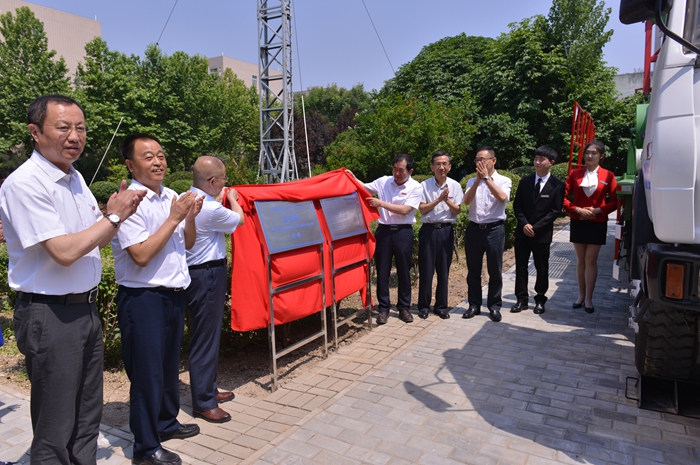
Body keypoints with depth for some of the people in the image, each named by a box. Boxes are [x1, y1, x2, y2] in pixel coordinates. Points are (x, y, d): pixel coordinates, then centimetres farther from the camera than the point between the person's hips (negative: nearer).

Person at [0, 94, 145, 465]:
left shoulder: (74, 177, 10)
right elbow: (64, 252, -23)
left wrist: (117, 214, -1)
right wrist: (114, 217, -13)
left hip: (86, 308, 8)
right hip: (50, 316, -8)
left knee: (87, 419, 19)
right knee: (55, 433, 5)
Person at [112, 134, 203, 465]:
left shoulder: (172, 197, 7)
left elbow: (187, 244, 14)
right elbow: (141, 255, -23)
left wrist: (190, 217, -4)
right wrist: (174, 218, -19)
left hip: (174, 294, 8)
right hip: (143, 298, -7)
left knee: (169, 365, 21)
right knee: (147, 372, 4)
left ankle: (167, 423, 41)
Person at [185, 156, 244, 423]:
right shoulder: (211, 209, -22)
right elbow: (239, 219, -4)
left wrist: (222, 198, 18)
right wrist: (232, 198, 13)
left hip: (194, 271, 10)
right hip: (208, 274, -10)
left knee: (209, 334, 20)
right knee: (205, 338, 0)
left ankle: (208, 389, 34)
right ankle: (204, 403, 14)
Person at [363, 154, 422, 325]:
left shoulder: (415, 187, -5)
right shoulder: (383, 181, 3)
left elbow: (404, 210, -14)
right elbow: (363, 187, 11)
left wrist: (381, 203, -17)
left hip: (403, 232, -2)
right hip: (384, 231, 2)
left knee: (403, 271, 8)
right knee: (382, 271, 6)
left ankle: (404, 307, 23)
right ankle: (383, 308, 18)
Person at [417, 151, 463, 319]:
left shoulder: (455, 186, 3)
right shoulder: (424, 185, -2)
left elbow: (457, 211, 0)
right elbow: (422, 209, -7)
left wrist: (447, 200, -17)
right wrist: (439, 199, -18)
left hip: (446, 230, 1)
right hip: (428, 229, -1)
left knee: (444, 270, 7)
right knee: (425, 269, 3)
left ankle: (441, 306, 19)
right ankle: (424, 306, 15)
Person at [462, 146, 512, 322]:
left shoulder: (504, 181, 1)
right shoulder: (472, 181, 9)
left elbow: (502, 197, -20)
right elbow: (467, 200, -9)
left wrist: (487, 177, -17)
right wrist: (479, 178, -15)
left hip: (494, 229, -2)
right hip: (474, 228, 3)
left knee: (495, 271, 5)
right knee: (473, 270, 9)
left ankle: (494, 306, 19)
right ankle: (474, 304, 22)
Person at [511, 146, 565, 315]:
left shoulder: (557, 185, -4)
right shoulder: (525, 181, 5)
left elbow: (555, 211, -8)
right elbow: (517, 205, 4)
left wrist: (535, 227, -15)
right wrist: (524, 224, -11)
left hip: (542, 234, -3)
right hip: (522, 232, 3)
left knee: (542, 268, 8)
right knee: (520, 267, 6)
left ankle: (540, 300, 22)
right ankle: (521, 299, 16)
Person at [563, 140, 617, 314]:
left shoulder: (608, 176, -2)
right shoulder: (575, 174, 1)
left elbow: (614, 201, -1)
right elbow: (563, 197, -2)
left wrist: (598, 210, -15)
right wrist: (577, 209, -14)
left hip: (597, 223, -1)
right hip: (578, 222, 1)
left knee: (591, 260, 1)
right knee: (581, 260, 8)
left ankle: (588, 299, 10)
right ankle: (581, 295, 19)